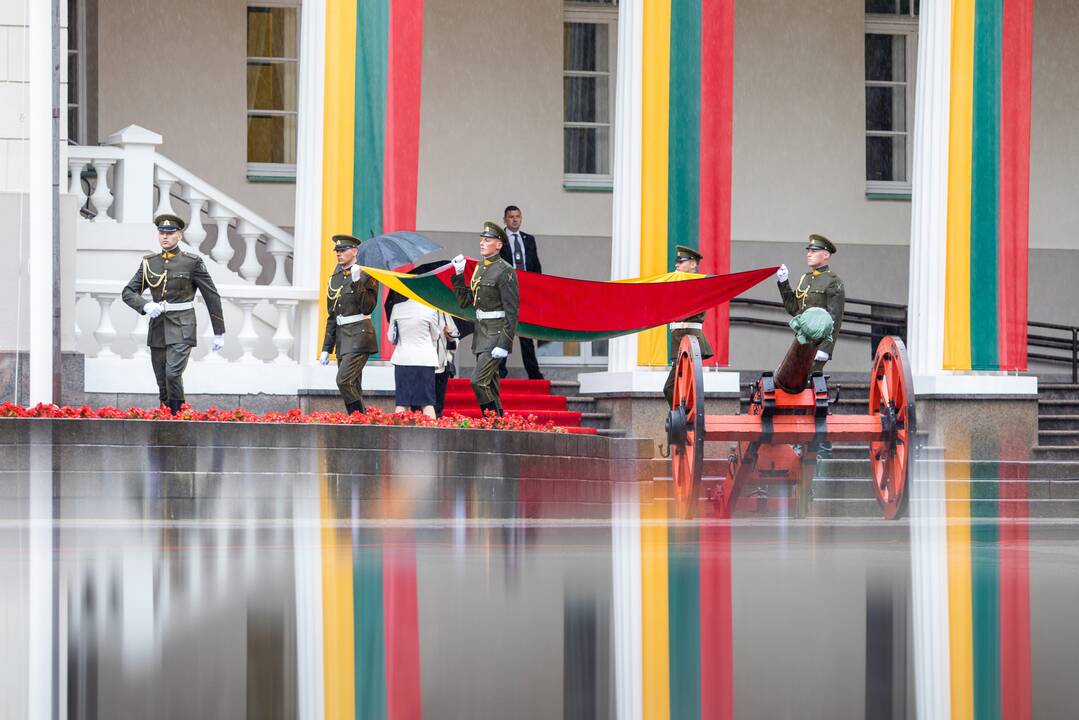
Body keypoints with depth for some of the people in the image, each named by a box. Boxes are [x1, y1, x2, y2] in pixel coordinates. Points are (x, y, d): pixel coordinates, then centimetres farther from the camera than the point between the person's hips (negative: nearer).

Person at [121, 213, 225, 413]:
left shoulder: (192, 262, -3)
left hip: (181, 329, -4)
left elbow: (212, 297, 1)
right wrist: (146, 306, -14)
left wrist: (219, 333, 1)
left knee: (173, 373, -21)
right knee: (162, 382, 7)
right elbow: (129, 292, 8)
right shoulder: (149, 263, 7)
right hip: (157, 328, 4)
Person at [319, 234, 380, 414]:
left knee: (344, 380, -19)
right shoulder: (335, 278, 16)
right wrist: (326, 349, 17)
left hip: (359, 335, -7)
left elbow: (368, 307, -15)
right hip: (342, 337, 7)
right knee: (353, 388, 6)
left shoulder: (366, 275, -5)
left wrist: (357, 282, -23)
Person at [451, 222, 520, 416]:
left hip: (496, 334, -9)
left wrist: (504, 344, -22)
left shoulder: (505, 271, -13)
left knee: (478, 381, -16)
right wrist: (459, 275, 5)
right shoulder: (480, 268, 13)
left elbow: (512, 311, -17)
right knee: (490, 386, 11)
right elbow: (464, 301, 16)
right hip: (481, 332, 9)